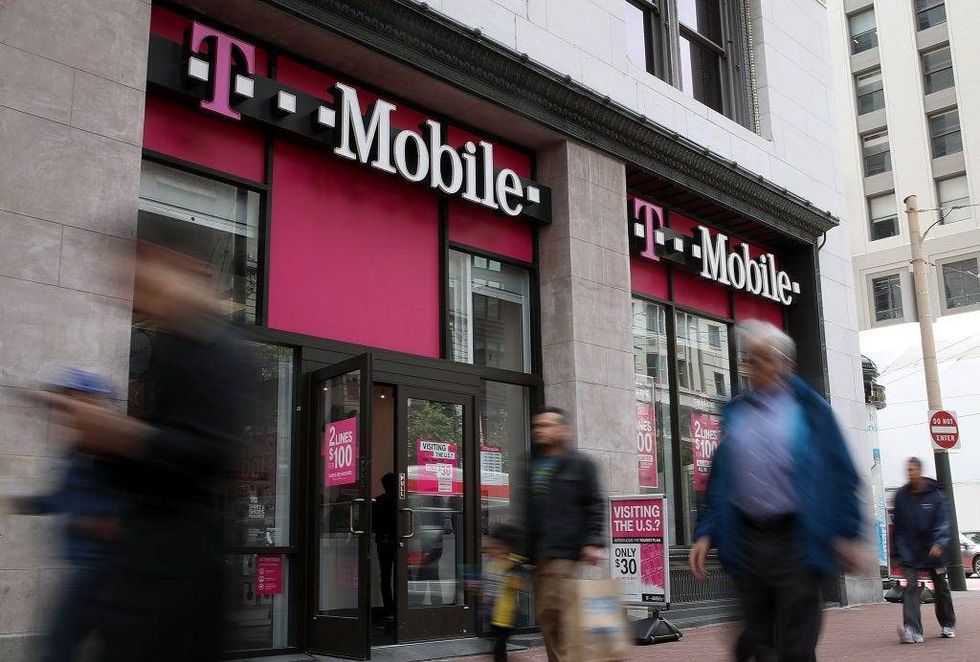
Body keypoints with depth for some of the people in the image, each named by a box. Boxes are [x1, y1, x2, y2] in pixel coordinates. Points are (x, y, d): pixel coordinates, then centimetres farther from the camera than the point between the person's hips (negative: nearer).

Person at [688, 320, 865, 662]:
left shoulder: (807, 409, 1)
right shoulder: (734, 413, 10)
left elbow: (840, 473, 0)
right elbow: (719, 477, 11)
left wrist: (847, 534, -5)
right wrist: (706, 533, 4)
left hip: (795, 540, -3)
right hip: (746, 540, 3)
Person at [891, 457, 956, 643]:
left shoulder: (935, 494, -6)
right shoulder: (901, 495, 1)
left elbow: (943, 521, -10)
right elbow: (897, 525, 8)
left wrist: (939, 543, -23)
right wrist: (897, 549, 8)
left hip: (933, 550, -1)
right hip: (909, 551, 1)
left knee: (941, 587, 14)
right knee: (911, 588, -12)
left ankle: (947, 625, 34)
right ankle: (912, 630, -20)